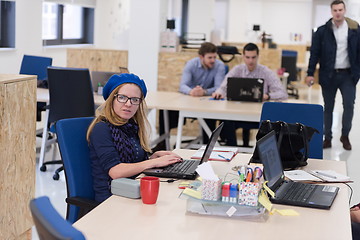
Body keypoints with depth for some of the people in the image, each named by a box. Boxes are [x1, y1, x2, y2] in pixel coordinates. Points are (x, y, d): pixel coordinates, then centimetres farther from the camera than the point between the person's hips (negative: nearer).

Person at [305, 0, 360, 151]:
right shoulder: (322, 31, -1)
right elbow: (314, 53, -1)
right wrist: (310, 74, -6)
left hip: (347, 74, 0)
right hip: (328, 75, 0)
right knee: (328, 108, 8)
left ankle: (345, 136, 12)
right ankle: (327, 138, 17)